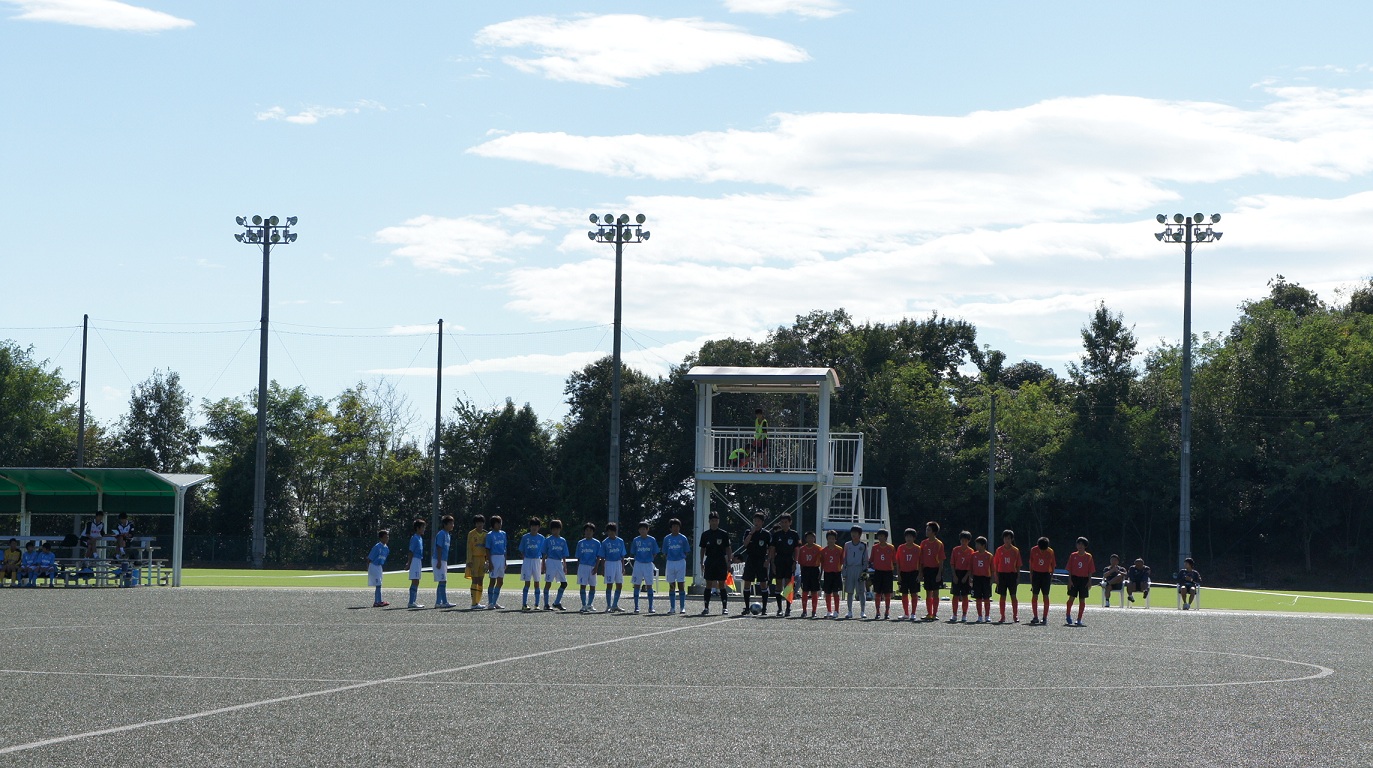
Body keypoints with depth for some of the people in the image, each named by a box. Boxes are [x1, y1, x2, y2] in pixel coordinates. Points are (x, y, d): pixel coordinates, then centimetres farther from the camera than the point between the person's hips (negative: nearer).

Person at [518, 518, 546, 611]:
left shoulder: (541, 538, 6)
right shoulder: (525, 537, 3)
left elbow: (543, 553, 8)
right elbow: (522, 552, 6)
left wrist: (543, 566, 5)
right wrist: (523, 561, -2)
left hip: (537, 561, 1)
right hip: (527, 560, -1)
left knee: (536, 583, 3)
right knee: (527, 583, -5)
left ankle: (536, 605, 7)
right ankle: (524, 604, -4)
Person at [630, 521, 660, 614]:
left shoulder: (652, 540, 0)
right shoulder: (636, 540, 2)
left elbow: (655, 553, 7)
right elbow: (632, 553, 8)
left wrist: (649, 558, -2)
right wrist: (638, 558, -1)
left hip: (649, 564, 0)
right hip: (638, 564, 0)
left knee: (649, 586, 2)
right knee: (637, 586, 0)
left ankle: (651, 607, 7)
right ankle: (636, 607, 5)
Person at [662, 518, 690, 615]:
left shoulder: (683, 538, 2)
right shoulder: (667, 538, 6)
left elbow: (686, 552, 6)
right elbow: (665, 553, 9)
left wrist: (682, 557, -7)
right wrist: (665, 557, -7)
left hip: (680, 562, -2)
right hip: (670, 562, 2)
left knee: (681, 585, -4)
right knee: (671, 586, 4)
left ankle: (682, 607, 0)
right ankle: (672, 607, 10)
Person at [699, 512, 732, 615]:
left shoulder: (724, 534, 1)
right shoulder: (705, 534, 6)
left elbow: (728, 549, 4)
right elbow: (702, 549, 10)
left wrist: (728, 562, -1)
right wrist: (701, 563, 5)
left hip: (721, 561, -1)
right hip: (709, 562, 1)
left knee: (721, 585, -2)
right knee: (708, 585, 2)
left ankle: (725, 608, 1)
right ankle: (706, 607, 6)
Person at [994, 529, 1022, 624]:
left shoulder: (1015, 550, 2)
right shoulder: (999, 550, 4)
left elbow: (1018, 565, 4)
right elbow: (996, 564, 5)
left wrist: (1018, 577, -2)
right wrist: (996, 577, -1)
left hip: (1012, 574, -1)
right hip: (1002, 574, 1)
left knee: (1013, 596, -1)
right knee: (1002, 596, 3)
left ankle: (1015, 616, 4)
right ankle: (1002, 617, 8)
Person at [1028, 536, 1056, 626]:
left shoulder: (1050, 551, -5)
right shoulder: (1033, 550, -4)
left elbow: (1053, 565, 4)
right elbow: (1031, 563, 4)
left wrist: (1051, 576, -1)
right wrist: (1031, 576, 2)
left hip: (1046, 575, -1)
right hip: (1036, 574, 1)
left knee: (1046, 596, -2)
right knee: (1034, 596, -1)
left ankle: (1045, 618, 2)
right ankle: (1036, 617, 5)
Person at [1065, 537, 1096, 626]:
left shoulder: (1088, 557, 2)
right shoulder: (1073, 556, 2)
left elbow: (1090, 571, 2)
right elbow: (1069, 569, 2)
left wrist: (1089, 582, -4)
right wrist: (1070, 580, -6)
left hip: (1084, 579, 0)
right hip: (1074, 578, 0)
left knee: (1082, 600, 2)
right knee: (1071, 598, -3)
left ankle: (1079, 619, 9)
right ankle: (1068, 615, 16)